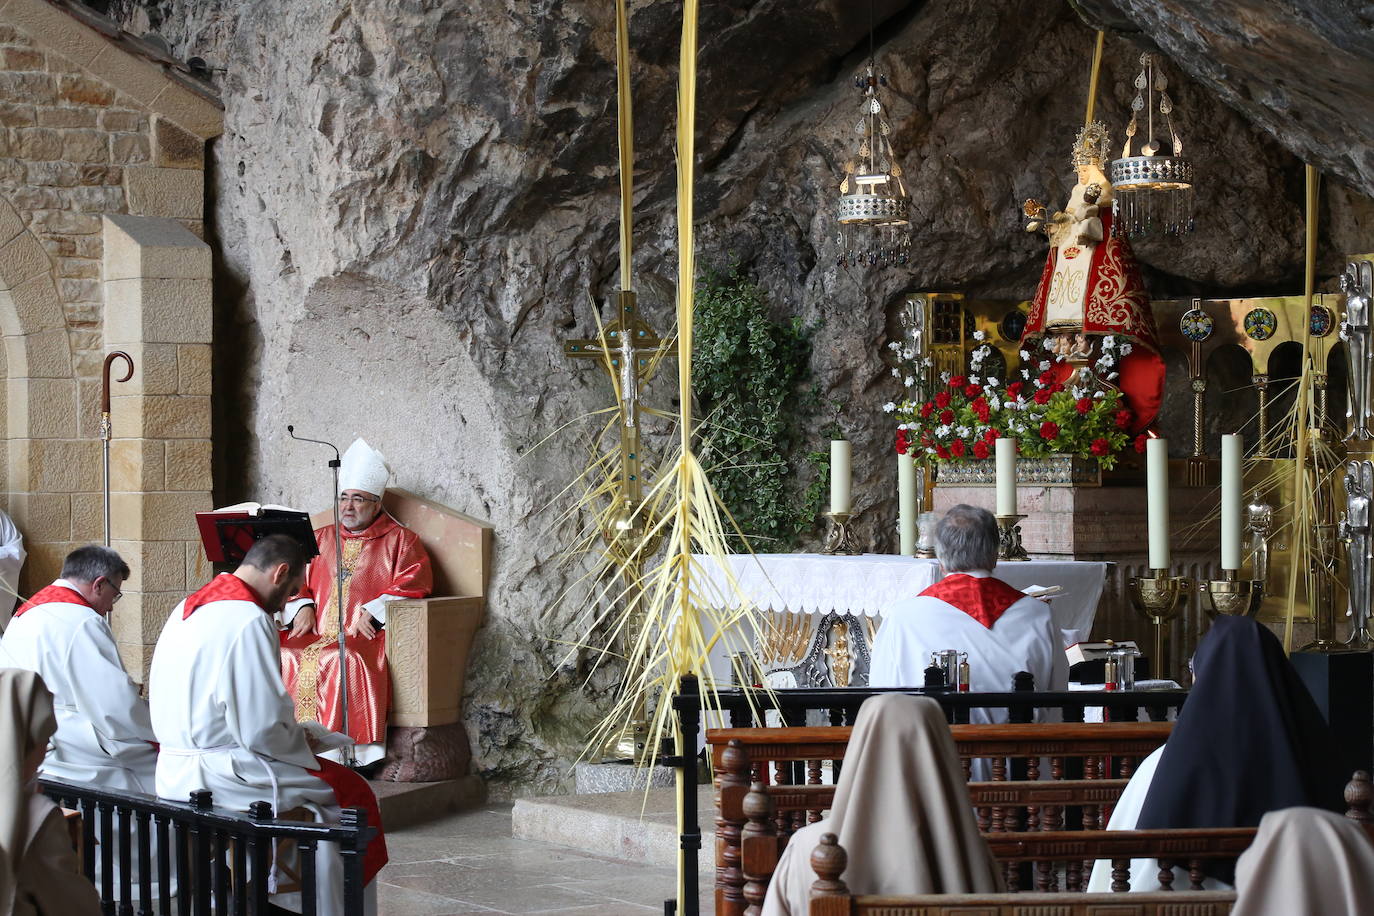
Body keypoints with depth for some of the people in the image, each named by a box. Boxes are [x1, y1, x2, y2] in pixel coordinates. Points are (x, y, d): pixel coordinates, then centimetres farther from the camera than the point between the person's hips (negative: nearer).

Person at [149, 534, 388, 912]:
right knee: (352, 793, 2)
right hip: (220, 778, -9)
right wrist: (303, 744, 0)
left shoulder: (187, 609, 11)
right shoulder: (249, 621, -19)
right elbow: (265, 728, -21)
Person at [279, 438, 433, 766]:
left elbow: (414, 583, -2)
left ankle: (362, 754, -33)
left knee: (347, 660, -37)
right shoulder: (320, 538, 25)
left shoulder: (400, 541, 11)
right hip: (317, 633, 5)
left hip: (367, 636, -4)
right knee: (282, 655, -25)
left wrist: (372, 612, -14)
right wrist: (303, 607, -1)